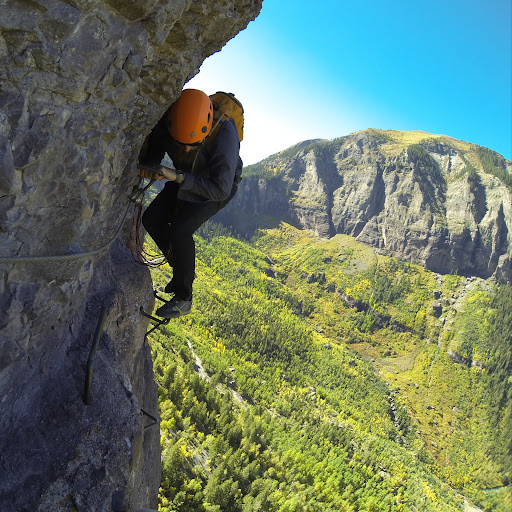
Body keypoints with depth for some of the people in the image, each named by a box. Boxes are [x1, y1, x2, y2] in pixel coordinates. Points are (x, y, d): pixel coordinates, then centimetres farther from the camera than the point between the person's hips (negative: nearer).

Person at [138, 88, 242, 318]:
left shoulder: (224, 135, -40)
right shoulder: (165, 124, -25)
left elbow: (220, 189, -38)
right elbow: (151, 160, -9)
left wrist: (177, 177, -44)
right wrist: (144, 166, -31)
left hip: (221, 184, -5)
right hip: (188, 178, 6)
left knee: (181, 229, -23)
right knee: (152, 219, -5)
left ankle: (183, 298, -7)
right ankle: (183, 269, 15)